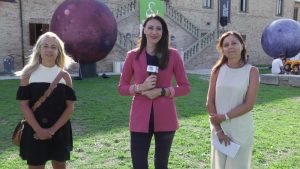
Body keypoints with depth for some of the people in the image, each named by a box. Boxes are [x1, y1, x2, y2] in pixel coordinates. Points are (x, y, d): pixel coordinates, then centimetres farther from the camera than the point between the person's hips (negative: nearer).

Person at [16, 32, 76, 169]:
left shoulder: (64, 76, 0)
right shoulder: (29, 74, -2)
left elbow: (70, 106, -3)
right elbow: (24, 105, -6)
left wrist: (53, 129, -12)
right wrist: (39, 129, -15)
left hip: (60, 131, 2)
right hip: (35, 132, -1)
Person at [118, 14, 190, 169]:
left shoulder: (172, 55, 0)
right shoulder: (133, 56, 2)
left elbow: (185, 87, 2)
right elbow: (122, 88, 6)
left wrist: (162, 91, -13)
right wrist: (141, 87, -13)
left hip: (165, 118, 0)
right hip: (140, 119, 0)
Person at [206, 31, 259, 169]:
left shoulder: (252, 71, -6)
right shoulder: (218, 70, -1)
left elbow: (248, 105, -10)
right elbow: (210, 102, -3)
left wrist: (224, 117, -15)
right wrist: (218, 129, -7)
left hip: (241, 129, -2)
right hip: (219, 127, 2)